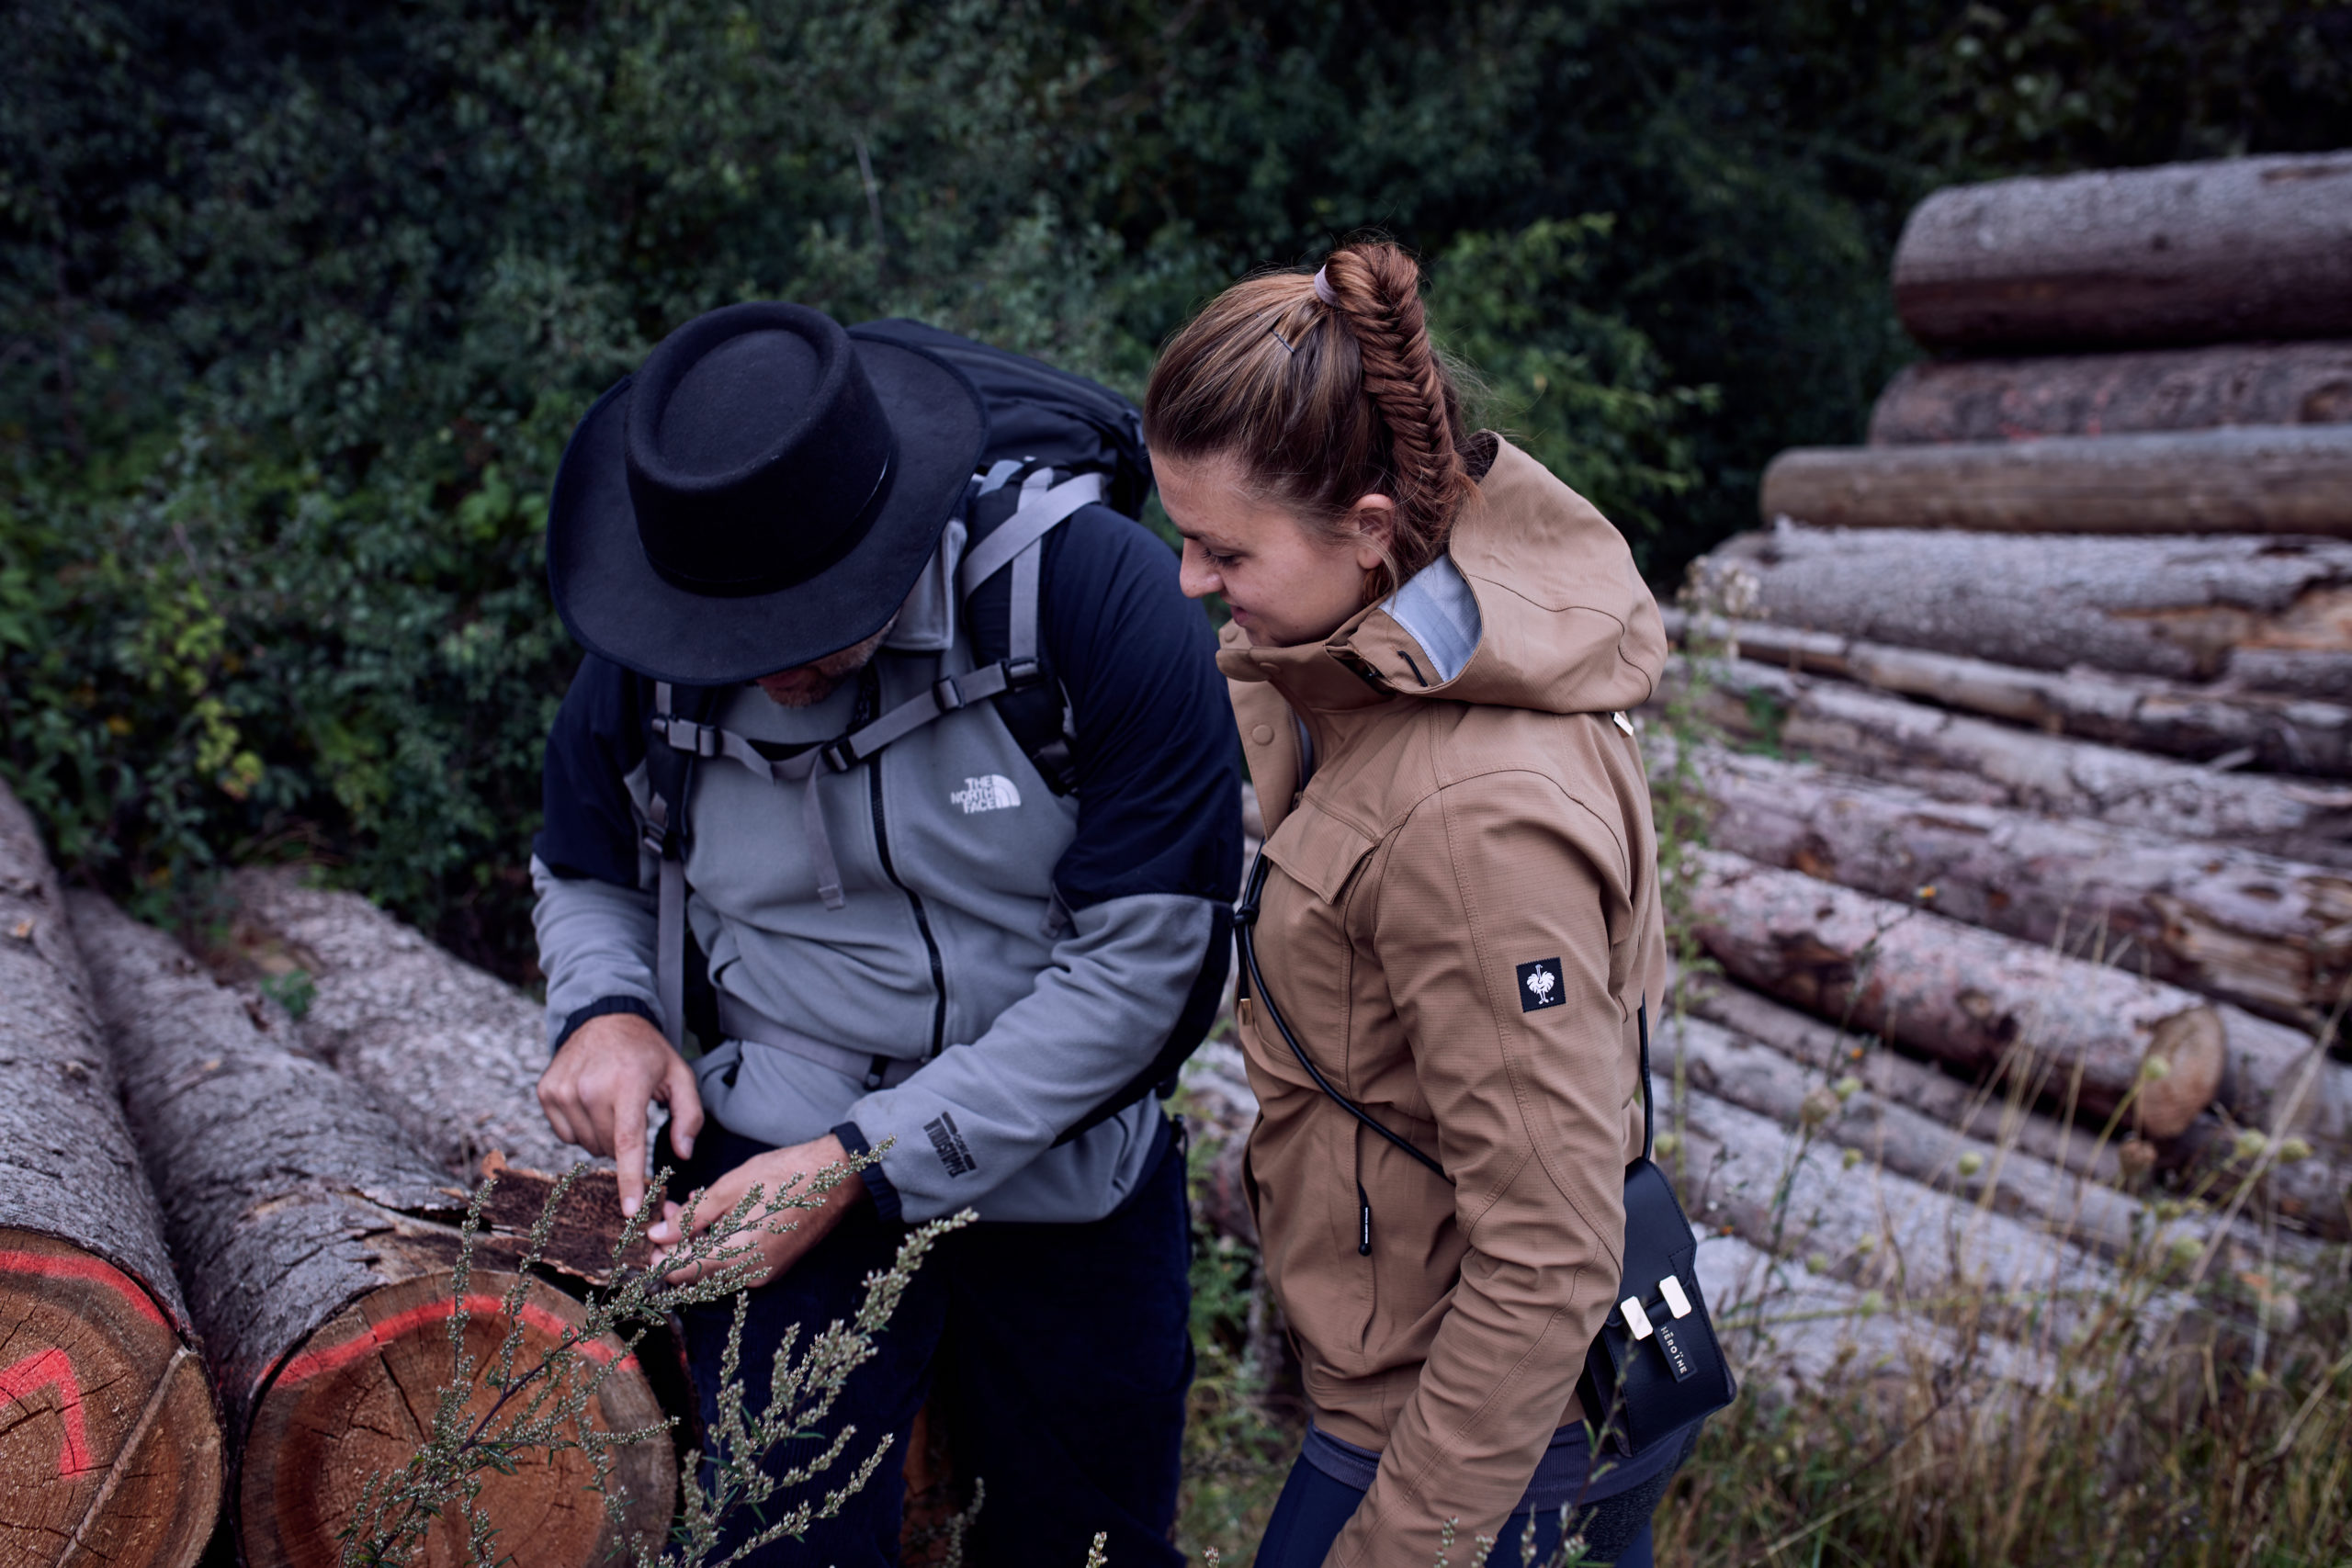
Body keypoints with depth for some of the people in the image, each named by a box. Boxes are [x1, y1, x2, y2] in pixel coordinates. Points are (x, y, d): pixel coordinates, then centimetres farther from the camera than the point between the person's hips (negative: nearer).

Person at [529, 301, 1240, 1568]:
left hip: (1070, 1171, 0)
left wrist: (870, 1159, -23)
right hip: (775, 1160, 1)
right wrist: (604, 1010, -14)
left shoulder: (1097, 596, -24)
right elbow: (587, 874, 9)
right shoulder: (653, 655, -11)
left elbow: (1147, 957, -22)